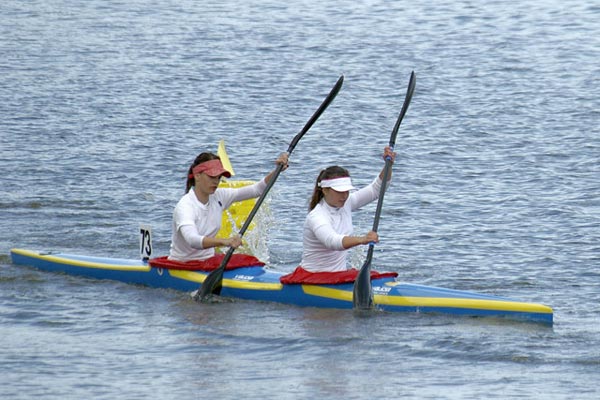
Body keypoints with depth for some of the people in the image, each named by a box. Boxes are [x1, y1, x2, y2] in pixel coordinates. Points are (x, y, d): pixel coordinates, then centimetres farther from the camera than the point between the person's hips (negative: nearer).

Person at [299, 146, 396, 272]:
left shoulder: (345, 204, 4)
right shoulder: (316, 217, -19)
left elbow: (377, 188, 6)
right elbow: (331, 241, -39)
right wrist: (362, 240, -55)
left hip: (339, 276, 7)